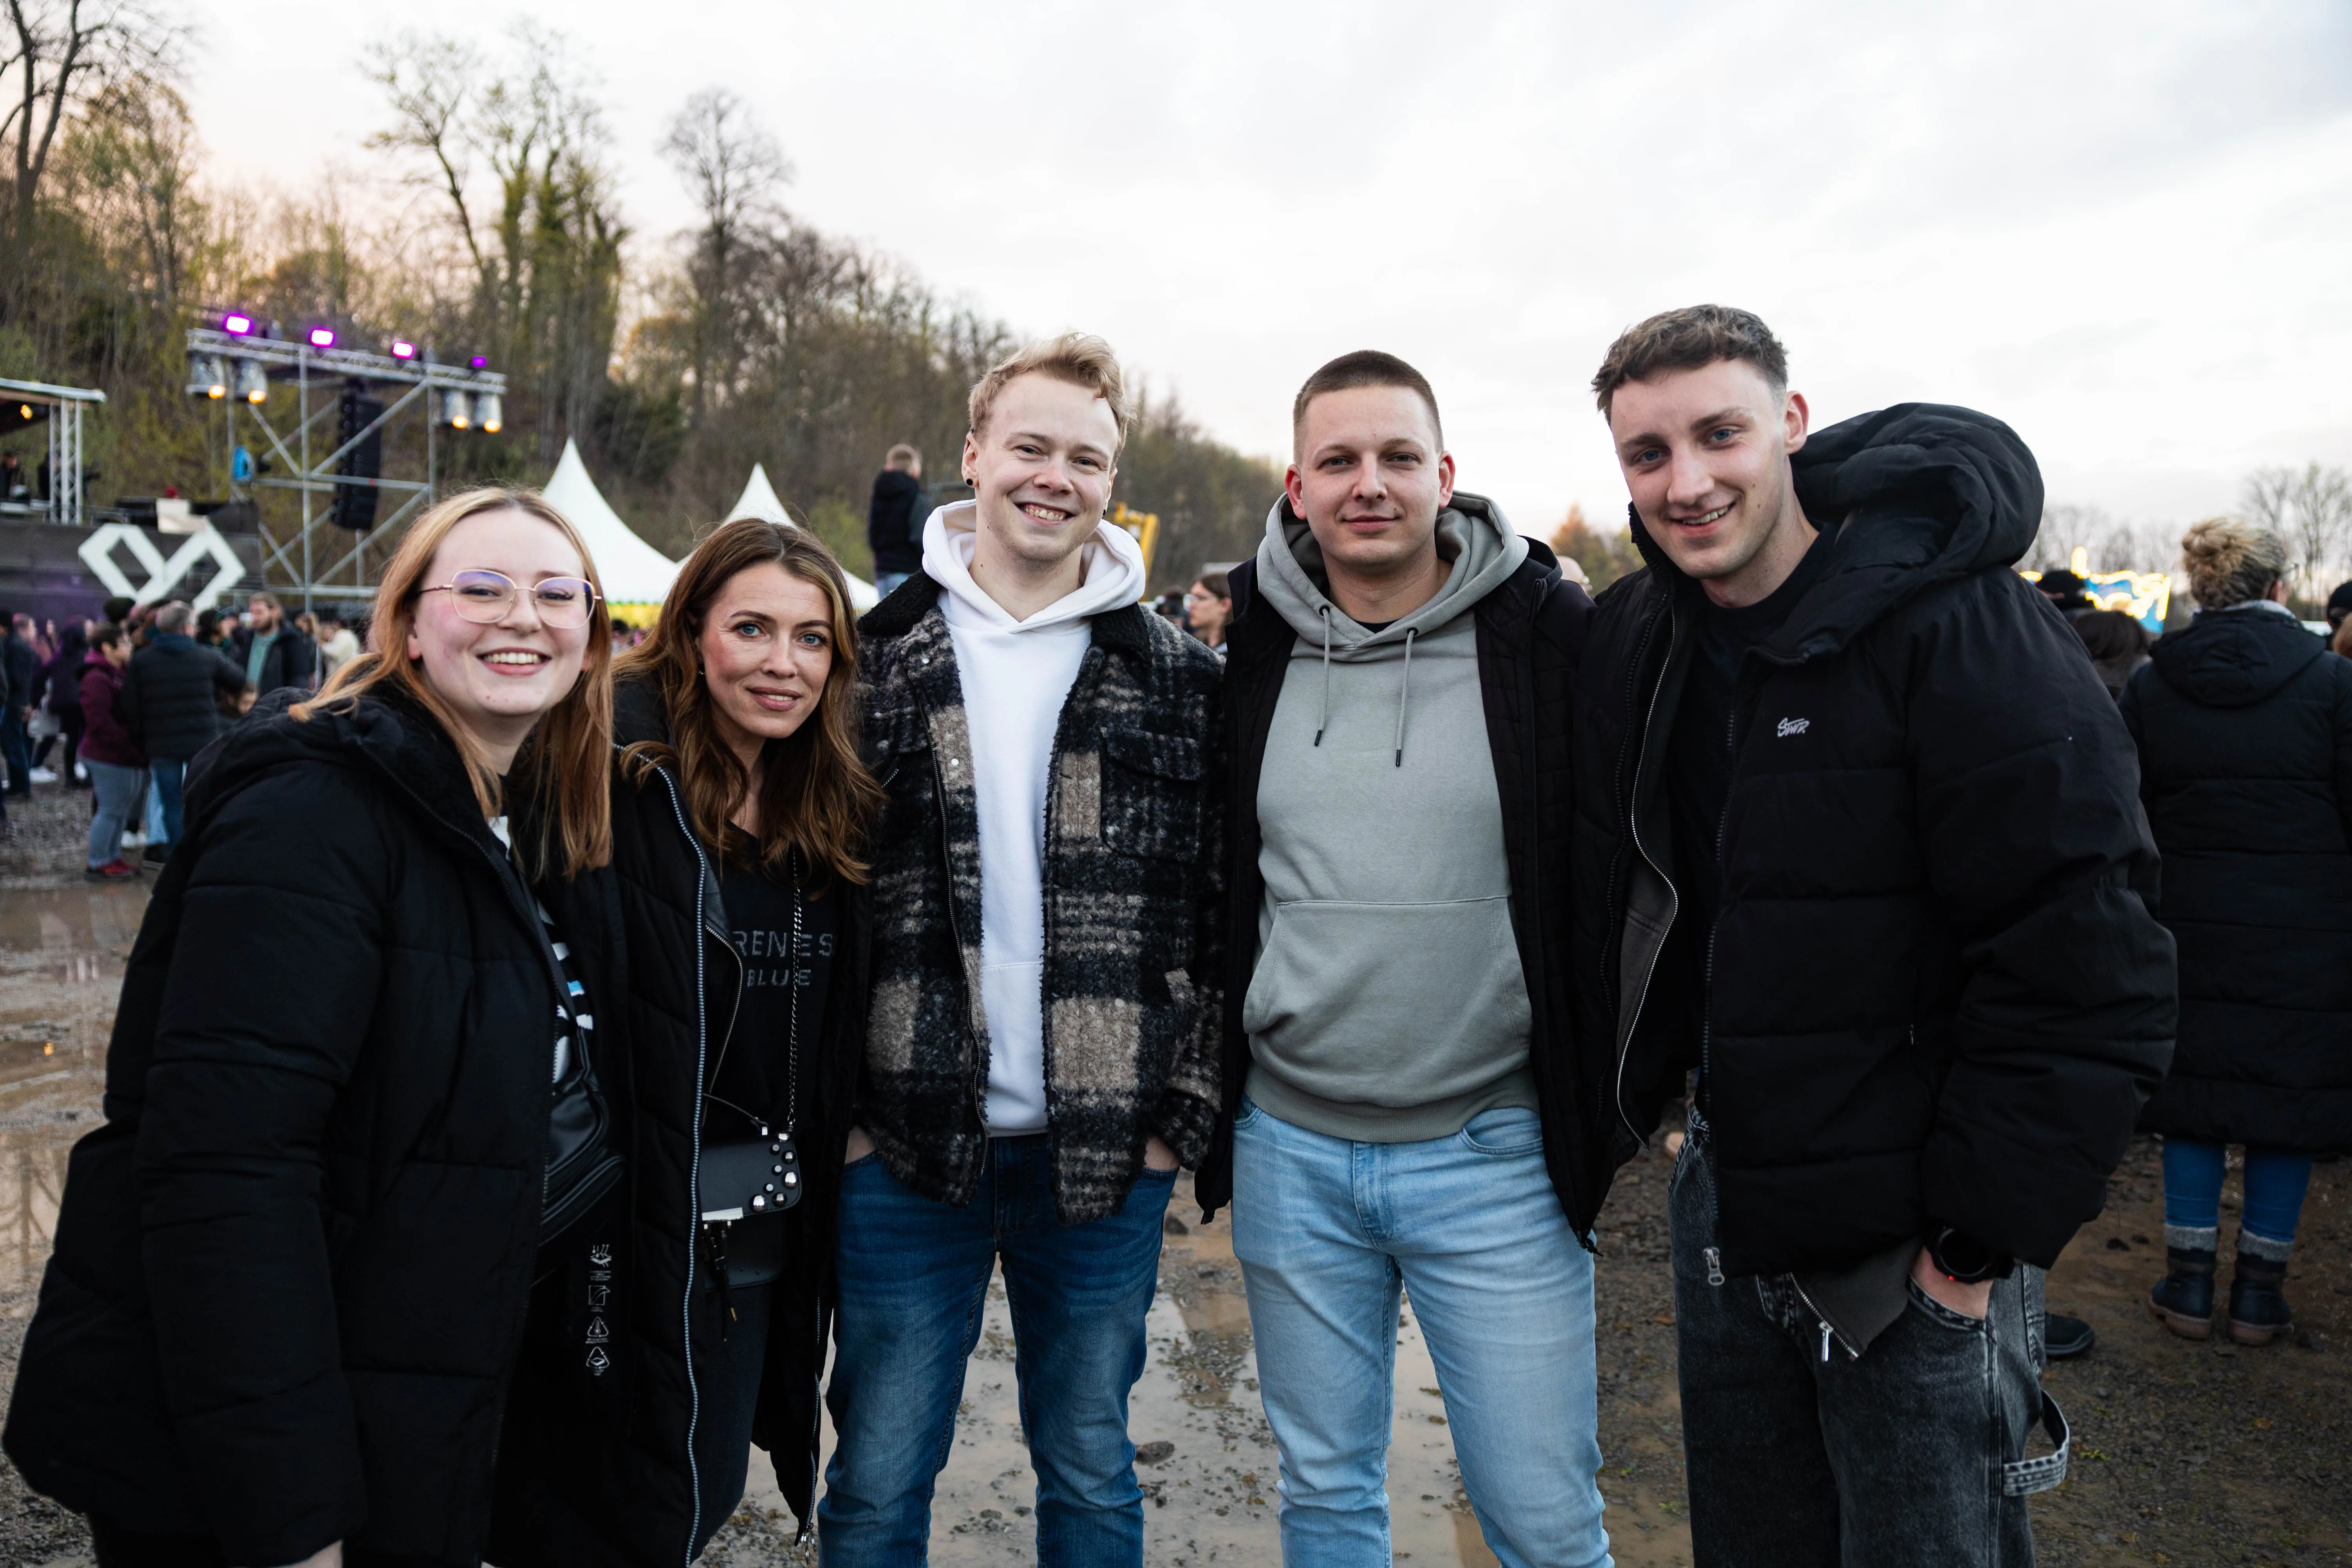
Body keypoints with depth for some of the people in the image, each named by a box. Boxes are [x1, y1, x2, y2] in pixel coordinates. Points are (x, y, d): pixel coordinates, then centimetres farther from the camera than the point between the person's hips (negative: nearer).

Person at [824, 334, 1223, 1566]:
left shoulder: (1179, 680, 2)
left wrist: (1181, 1116, -4)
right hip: (905, 1146, 0)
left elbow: (1217, 911, 1)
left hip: (1107, 1154, 0)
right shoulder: (873, 658, 2)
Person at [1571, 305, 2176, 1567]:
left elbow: (2085, 964, -19)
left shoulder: (1963, 627, -17)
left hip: (1915, 1248, -5)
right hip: (1725, 1202, 6)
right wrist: (1604, 1120, 7)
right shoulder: (1631, 644, 2)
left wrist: (1983, 1238, -17)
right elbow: (1606, 915, 12)